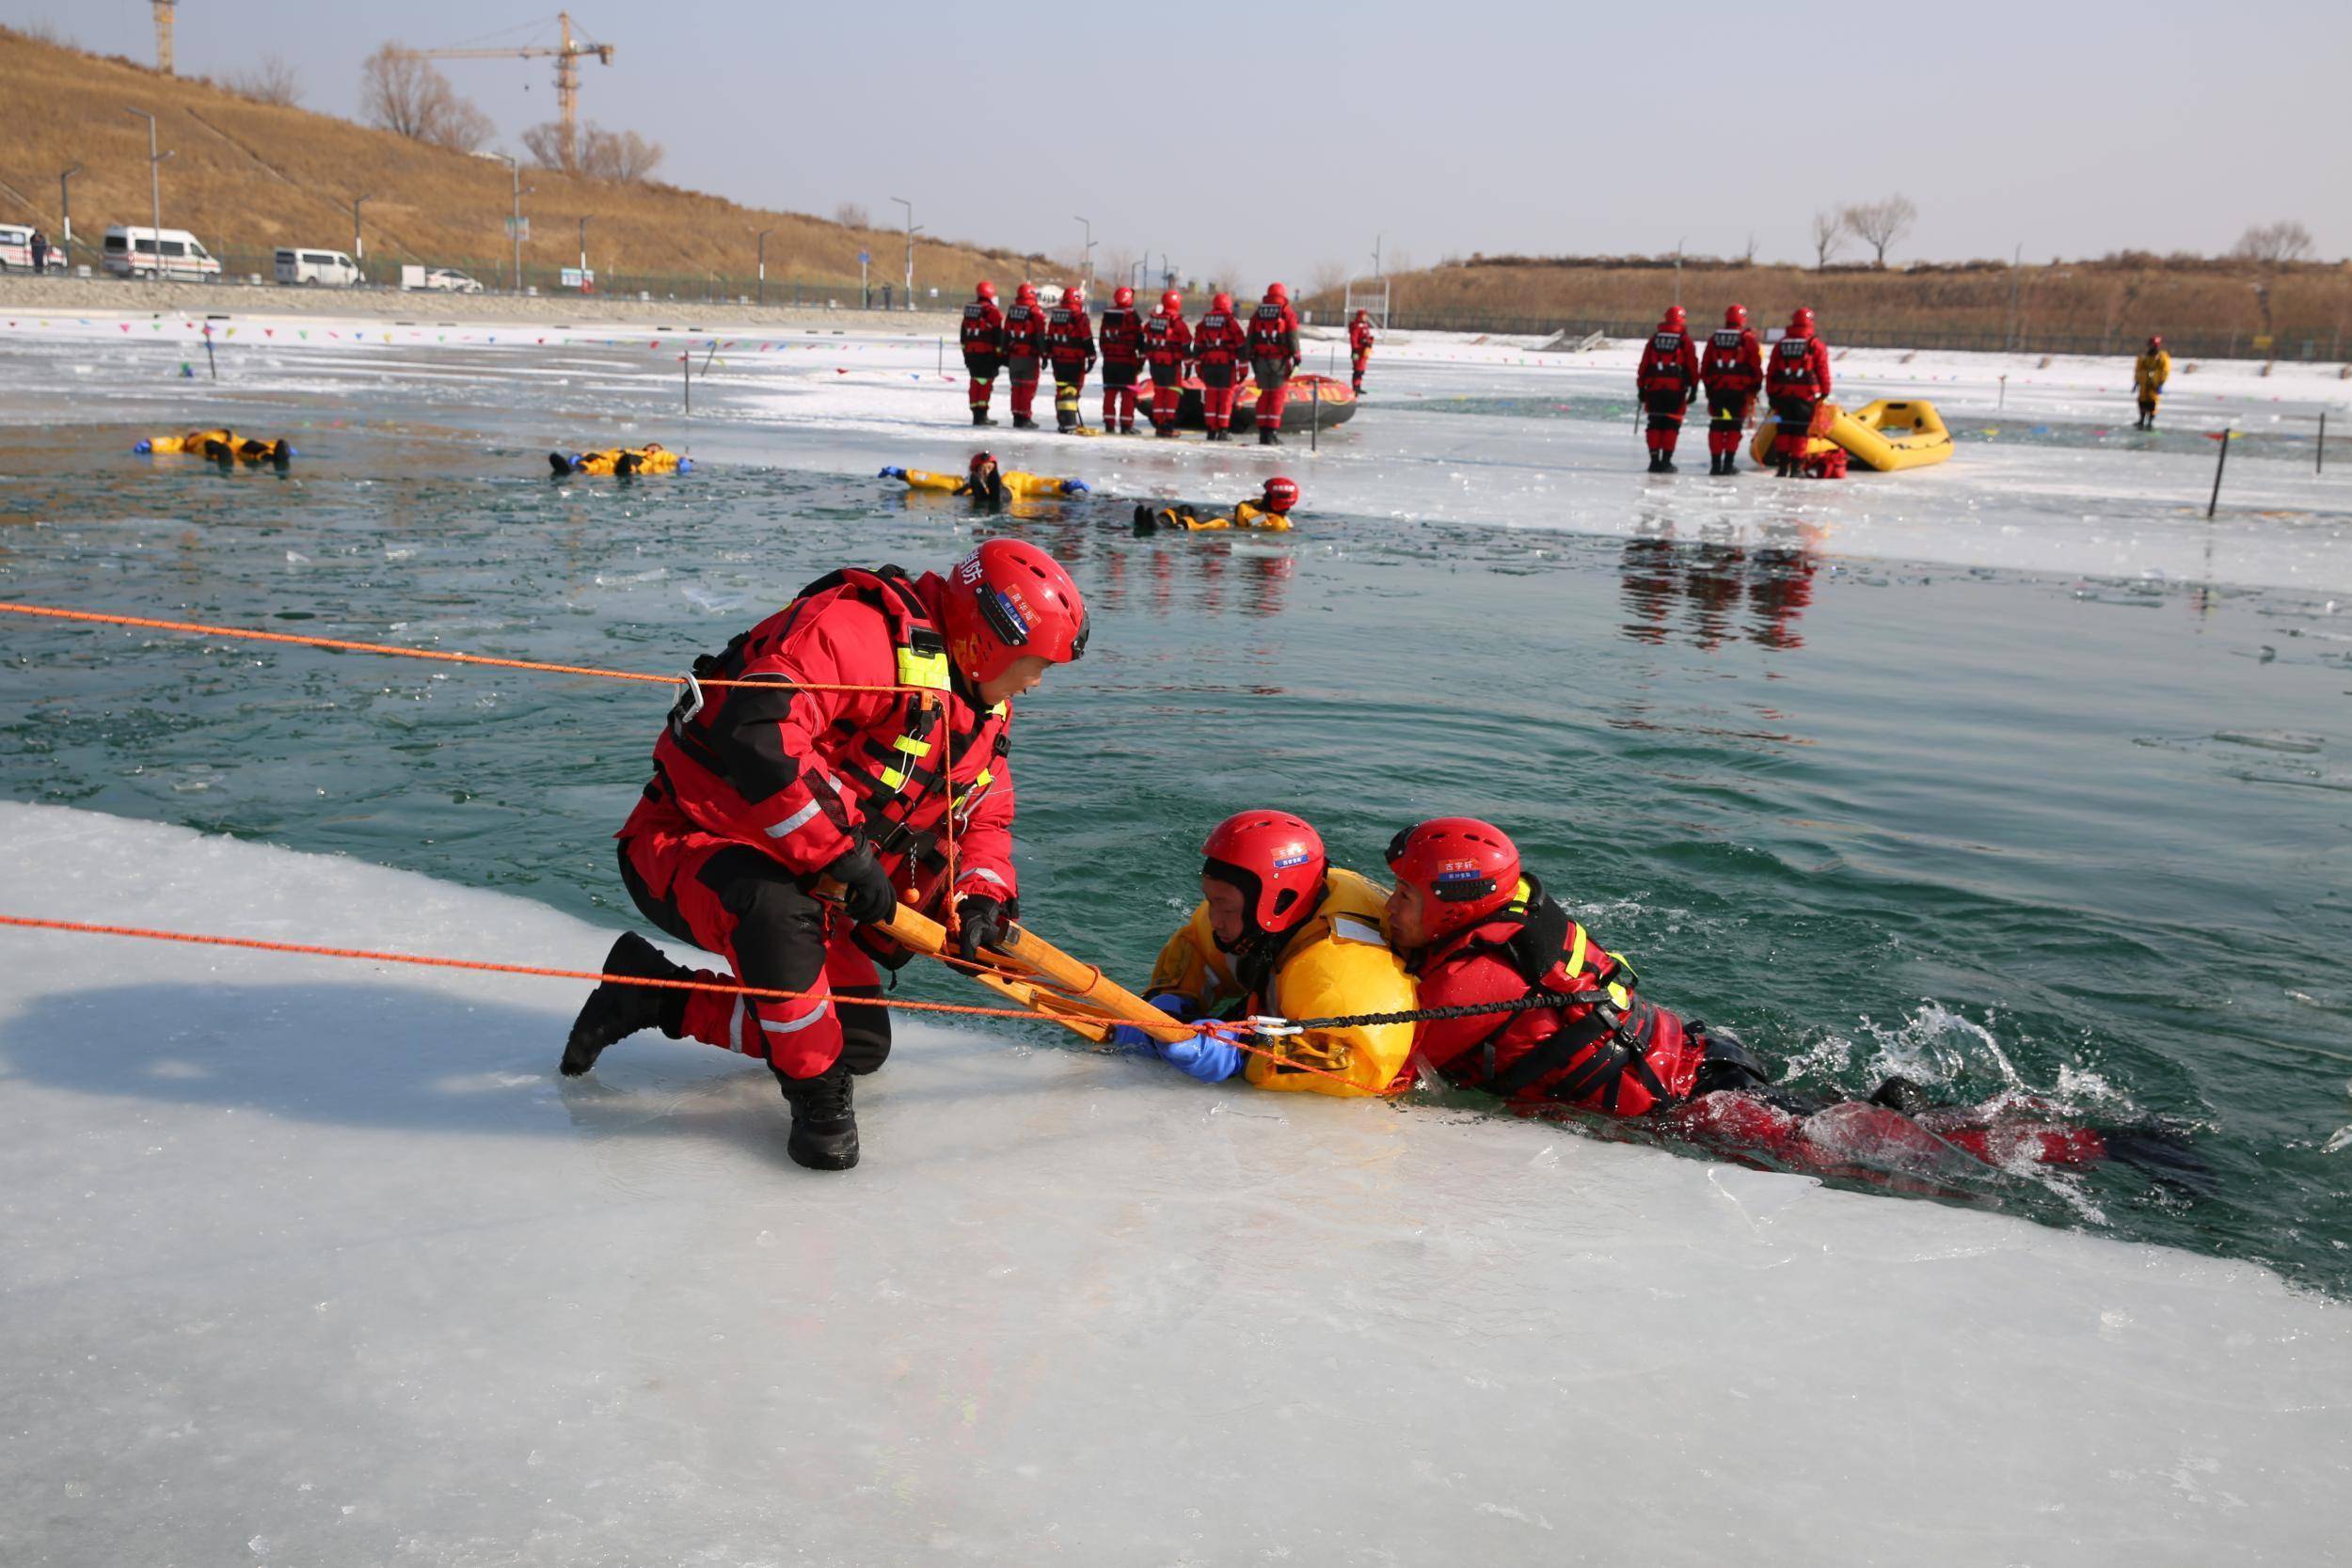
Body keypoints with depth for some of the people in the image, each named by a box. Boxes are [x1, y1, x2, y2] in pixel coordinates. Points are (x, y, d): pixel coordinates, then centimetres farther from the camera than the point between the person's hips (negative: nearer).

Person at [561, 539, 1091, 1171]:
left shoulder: (985, 710, 5)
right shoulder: (862, 628, -26)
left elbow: (984, 814, 12)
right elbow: (758, 726, -40)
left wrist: (981, 895, -10)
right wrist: (845, 853, -36)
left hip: (799, 878, 9)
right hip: (685, 843, -9)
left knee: (861, 1044, 9)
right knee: (777, 907, -42)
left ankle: (654, 995, 21)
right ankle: (817, 1094, -17)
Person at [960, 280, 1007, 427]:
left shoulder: (968, 310, 12)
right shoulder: (993, 312, -10)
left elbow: (964, 333, 18)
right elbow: (998, 336, -12)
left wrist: (966, 353, 24)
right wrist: (1000, 354, -6)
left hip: (971, 353, 7)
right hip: (987, 353, -7)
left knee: (976, 381, 12)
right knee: (986, 382, -5)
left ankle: (976, 413, 13)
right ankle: (981, 415, -9)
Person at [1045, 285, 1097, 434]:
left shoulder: (1055, 316, 9)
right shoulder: (1080, 317, -12)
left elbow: (1048, 338, 15)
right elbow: (1087, 340, -13)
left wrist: (1048, 353, 24)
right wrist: (1091, 357, -6)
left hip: (1058, 360, 6)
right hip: (1075, 361, -6)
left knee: (1061, 389, 14)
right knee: (1072, 390, -5)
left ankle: (1062, 421, 18)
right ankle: (1069, 422, -13)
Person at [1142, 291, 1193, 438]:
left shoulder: (1153, 320, 8)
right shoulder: (1177, 322, -12)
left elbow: (1145, 340, 15)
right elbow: (1186, 343, -11)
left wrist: (1144, 357, 24)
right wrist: (1188, 361, -2)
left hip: (1154, 362, 6)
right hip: (1171, 363, -6)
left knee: (1159, 392, 14)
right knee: (1173, 393, -1)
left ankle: (1158, 425, 16)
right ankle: (1168, 425, -8)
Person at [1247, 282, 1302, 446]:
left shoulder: (1258, 314, 10)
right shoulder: (1288, 314, -3)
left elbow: (1250, 339, 10)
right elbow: (1293, 339, -8)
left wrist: (1252, 359, 15)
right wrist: (1296, 358, -1)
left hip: (1261, 360, 4)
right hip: (1280, 361, -4)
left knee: (1265, 394, 13)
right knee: (1278, 395, -1)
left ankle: (1263, 431, 10)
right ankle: (1272, 432, -6)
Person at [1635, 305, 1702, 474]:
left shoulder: (1655, 338, 7)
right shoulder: (1684, 340, -2)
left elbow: (1644, 364, 6)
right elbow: (1692, 364, -3)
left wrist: (1641, 387, 11)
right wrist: (1694, 387, 1)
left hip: (1654, 386, 3)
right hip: (1676, 388, -3)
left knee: (1655, 424, 7)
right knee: (1672, 424, 2)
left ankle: (1654, 460, 3)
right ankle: (1666, 460, -4)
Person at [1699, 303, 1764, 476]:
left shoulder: (1714, 338, 7)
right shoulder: (1748, 339, -3)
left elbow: (1705, 366, 10)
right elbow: (1756, 366, -2)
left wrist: (1709, 385, 19)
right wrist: (1755, 387, 9)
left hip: (1716, 388, 3)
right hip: (1739, 390, -3)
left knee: (1717, 426, 6)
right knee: (1734, 426, 2)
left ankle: (1715, 463, 4)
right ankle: (1728, 463, -3)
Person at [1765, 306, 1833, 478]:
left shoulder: (1781, 344, 5)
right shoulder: (1816, 346, -5)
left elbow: (1771, 372, 7)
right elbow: (1823, 372, -3)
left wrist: (1771, 393, 14)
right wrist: (1824, 392, 8)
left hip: (1782, 394, 3)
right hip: (1806, 395, -3)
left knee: (1784, 429, 10)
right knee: (1801, 431, 2)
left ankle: (1783, 465, 7)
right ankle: (1796, 467, 1)